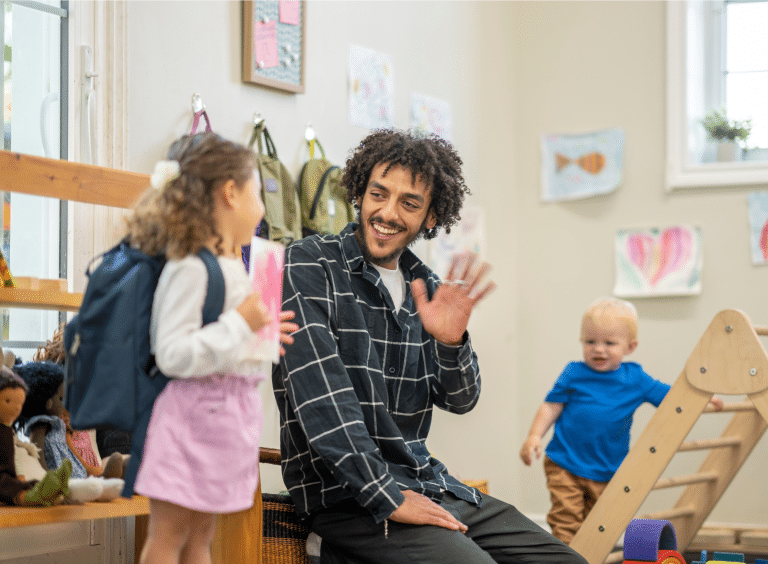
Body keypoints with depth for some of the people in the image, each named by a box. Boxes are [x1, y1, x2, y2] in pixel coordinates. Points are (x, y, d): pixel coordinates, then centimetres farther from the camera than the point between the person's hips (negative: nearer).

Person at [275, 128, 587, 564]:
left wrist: (450, 342, -10)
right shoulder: (309, 268, -7)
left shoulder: (425, 287, 12)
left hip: (425, 482, 7)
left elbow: (459, 401, 12)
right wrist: (386, 497, -20)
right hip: (345, 495, -7)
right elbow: (321, 399, -16)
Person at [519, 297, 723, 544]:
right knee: (566, 521, -10)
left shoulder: (635, 379, 3)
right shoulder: (574, 374, -2)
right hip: (565, 465, -2)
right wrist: (534, 436, -12)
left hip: (607, 471, 3)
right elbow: (551, 407, 0)